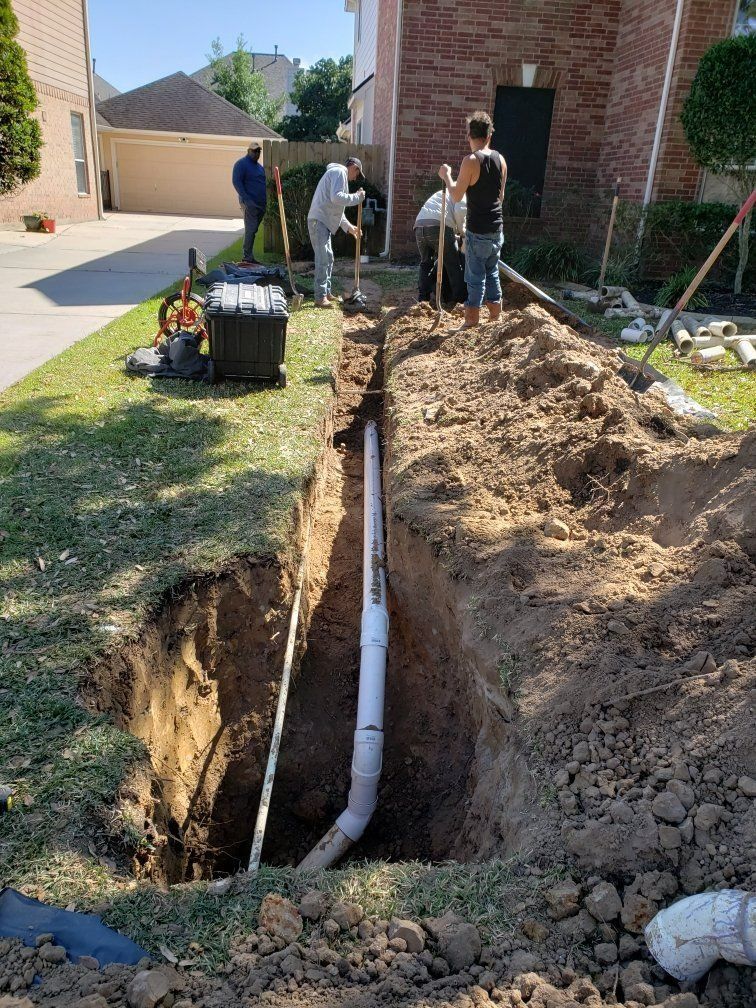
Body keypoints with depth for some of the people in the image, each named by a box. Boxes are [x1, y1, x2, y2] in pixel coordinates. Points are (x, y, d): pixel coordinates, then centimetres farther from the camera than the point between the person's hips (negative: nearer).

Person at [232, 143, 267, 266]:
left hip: (261, 204, 8)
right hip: (250, 203, -8)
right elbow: (236, 182, -13)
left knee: (252, 230, 9)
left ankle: (249, 257, 14)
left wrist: (266, 200, 16)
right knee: (250, 230, -13)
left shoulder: (259, 166, 21)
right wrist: (246, 199, -22)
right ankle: (247, 258, -12)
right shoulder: (241, 164, -4)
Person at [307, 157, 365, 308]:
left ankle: (326, 293, 25)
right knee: (323, 259, -13)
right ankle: (320, 298, -13)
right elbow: (336, 198, -23)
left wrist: (348, 227, 25)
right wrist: (357, 197, -13)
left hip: (324, 222, 11)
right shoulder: (339, 172, -6)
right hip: (319, 221, -11)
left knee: (328, 258, 16)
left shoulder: (338, 174, 26)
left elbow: (336, 209, 28)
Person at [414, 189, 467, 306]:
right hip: (439, 226, -6)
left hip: (419, 225, 6)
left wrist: (456, 231, 31)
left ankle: (422, 299, 17)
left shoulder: (443, 193, 39)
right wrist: (461, 229, 10)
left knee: (425, 264, 22)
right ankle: (460, 300, 9)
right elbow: (460, 211, -4)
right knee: (454, 266, 6)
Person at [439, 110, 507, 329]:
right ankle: (495, 316, 25)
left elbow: (456, 196, -11)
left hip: (478, 230, -6)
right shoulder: (500, 159, 5)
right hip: (496, 228, 6)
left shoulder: (471, 161, -15)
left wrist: (446, 176, 4)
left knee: (476, 276, 1)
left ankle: (471, 323, 6)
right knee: (492, 272, 18)